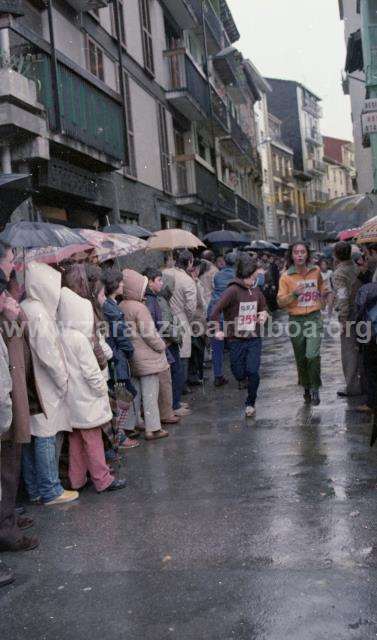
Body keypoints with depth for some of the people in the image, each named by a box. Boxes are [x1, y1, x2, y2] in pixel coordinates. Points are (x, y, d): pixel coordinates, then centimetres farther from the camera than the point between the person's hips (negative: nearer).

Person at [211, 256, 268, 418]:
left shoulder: (256, 290, 2)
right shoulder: (233, 290, -15)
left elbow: (263, 307, 20)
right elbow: (216, 310, -18)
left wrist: (264, 314, -1)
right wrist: (218, 331, -15)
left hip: (254, 339, 3)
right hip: (236, 339, -3)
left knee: (253, 372, -7)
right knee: (239, 374, 6)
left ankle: (250, 403, 13)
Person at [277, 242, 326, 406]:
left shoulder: (316, 271, 1)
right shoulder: (286, 276, -5)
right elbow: (280, 302, -7)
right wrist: (294, 294, -22)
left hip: (314, 318, 0)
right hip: (296, 320, 0)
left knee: (312, 355, -17)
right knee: (301, 359, 11)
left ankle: (315, 389, 0)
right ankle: (306, 388, 31)